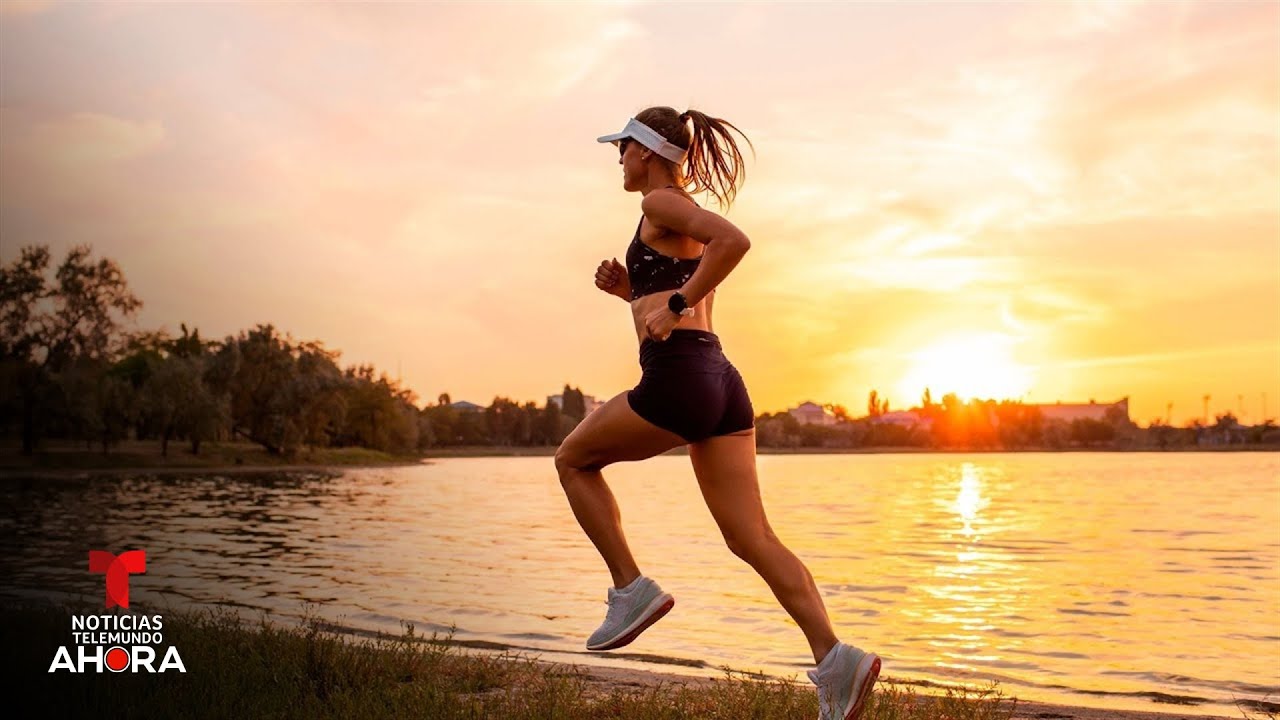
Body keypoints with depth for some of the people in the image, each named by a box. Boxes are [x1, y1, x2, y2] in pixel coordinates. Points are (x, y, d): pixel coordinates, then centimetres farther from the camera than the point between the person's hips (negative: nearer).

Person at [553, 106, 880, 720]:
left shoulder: (661, 202, -2)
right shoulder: (687, 221, 26)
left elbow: (736, 239, -21)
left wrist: (674, 303, -17)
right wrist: (631, 291, 21)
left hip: (678, 380, -9)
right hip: (721, 382, 9)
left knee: (573, 460, 15)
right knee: (752, 538, 3)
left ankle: (632, 590, 10)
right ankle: (836, 660, -6)